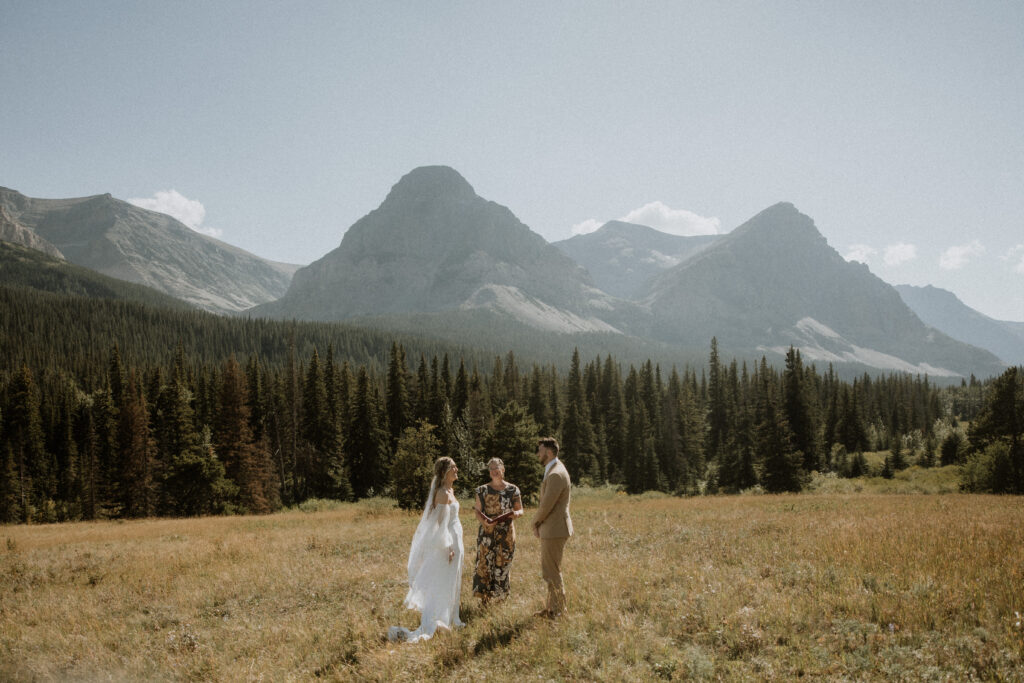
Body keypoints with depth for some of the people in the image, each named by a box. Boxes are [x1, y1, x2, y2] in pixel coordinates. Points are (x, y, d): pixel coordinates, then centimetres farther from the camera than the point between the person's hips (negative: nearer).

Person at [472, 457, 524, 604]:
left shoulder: (512, 489, 3)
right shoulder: (483, 490, 3)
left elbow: (520, 510, 6)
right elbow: (477, 510, 3)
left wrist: (516, 513, -17)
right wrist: (484, 520, -17)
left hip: (506, 533, 0)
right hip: (487, 532, 0)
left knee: (503, 563, 4)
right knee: (485, 562, -2)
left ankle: (500, 595, 17)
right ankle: (484, 596, 7)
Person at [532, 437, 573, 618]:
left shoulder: (556, 475, -21)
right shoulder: (553, 471, 14)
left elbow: (546, 505, -21)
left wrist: (536, 523, -3)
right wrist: (539, 524, 7)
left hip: (554, 530, -10)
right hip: (551, 530, 10)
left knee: (551, 571, -2)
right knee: (551, 569, 17)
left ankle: (558, 609, 7)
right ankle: (552, 607, 27)